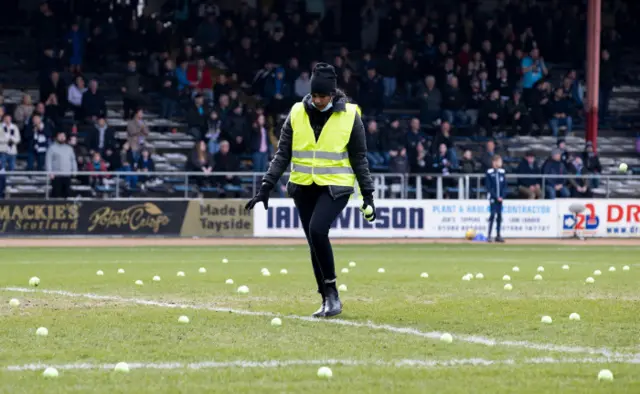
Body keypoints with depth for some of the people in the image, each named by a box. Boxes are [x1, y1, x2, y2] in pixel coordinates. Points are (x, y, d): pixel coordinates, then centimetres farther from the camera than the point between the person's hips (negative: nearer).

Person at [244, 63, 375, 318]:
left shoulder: (349, 115, -5)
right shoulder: (297, 113, 2)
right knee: (315, 242, 3)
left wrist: (368, 194, -2)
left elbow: (359, 158, 1)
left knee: (317, 230, -24)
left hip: (335, 186, -4)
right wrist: (266, 187, -2)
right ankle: (328, 300, 14)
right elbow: (283, 154, 5)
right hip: (304, 187, 4)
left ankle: (332, 293, -12)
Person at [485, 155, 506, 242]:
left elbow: (504, 186, 10)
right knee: (493, 214, -11)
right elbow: (488, 187, -9)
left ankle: (498, 235, 11)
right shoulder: (489, 173, -6)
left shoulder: (502, 172, 8)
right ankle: (489, 235, -8)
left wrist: (502, 196, -5)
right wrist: (496, 197, -14)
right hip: (493, 198, -5)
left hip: (500, 198, 5)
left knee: (499, 215, 6)